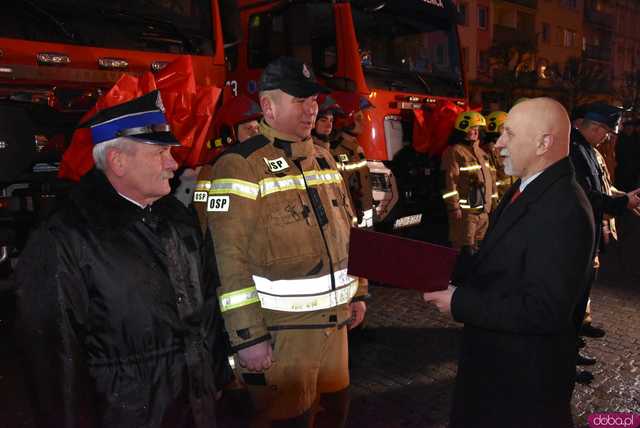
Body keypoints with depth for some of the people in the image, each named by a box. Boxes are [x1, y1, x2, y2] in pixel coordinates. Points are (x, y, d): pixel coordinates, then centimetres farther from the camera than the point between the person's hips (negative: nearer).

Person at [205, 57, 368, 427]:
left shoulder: (325, 158, 9)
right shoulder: (241, 165, -15)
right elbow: (230, 260, -18)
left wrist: (358, 293, 15)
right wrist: (247, 337, -17)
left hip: (334, 322, 7)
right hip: (279, 331, -7)